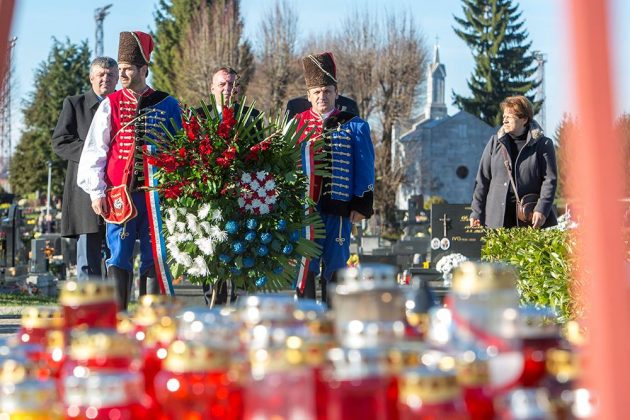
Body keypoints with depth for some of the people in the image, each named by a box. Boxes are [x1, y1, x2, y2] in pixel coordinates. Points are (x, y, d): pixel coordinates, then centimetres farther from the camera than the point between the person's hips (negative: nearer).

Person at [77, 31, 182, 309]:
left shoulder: (167, 105, 6)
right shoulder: (110, 105, 6)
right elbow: (94, 150, 5)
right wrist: (96, 192, -2)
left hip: (155, 192, 0)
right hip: (119, 194, 0)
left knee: (155, 257, 2)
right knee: (118, 258, -2)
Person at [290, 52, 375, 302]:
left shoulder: (354, 127, 7)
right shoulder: (296, 125, 8)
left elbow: (365, 169, 5)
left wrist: (362, 206, -2)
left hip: (339, 208, 0)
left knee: (335, 264, 4)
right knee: (305, 265, -1)